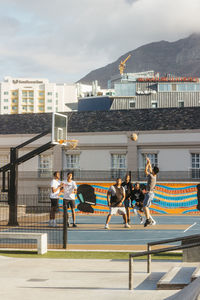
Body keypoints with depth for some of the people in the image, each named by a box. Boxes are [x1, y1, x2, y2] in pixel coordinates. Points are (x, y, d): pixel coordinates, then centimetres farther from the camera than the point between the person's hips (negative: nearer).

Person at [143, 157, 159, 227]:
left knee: (145, 206, -7)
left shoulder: (151, 176, -18)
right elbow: (150, 170, 20)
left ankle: (147, 219, -13)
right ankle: (149, 220, 14)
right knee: (147, 207, 14)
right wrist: (149, 163, 21)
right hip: (151, 193, 9)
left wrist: (147, 164, -2)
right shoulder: (154, 176, 6)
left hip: (149, 193, -9)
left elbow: (146, 171, -9)